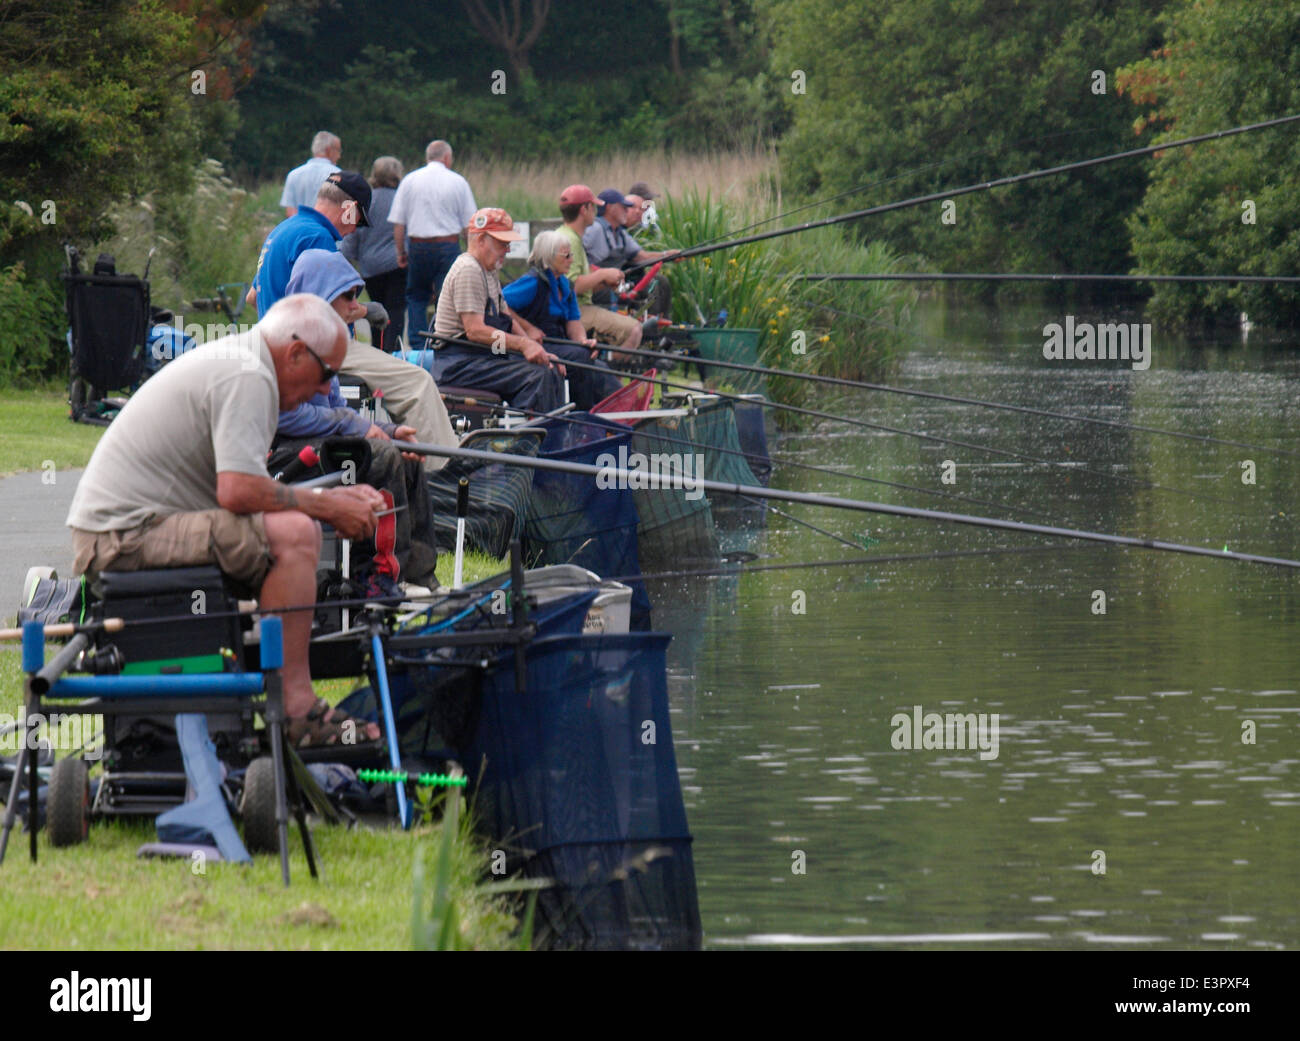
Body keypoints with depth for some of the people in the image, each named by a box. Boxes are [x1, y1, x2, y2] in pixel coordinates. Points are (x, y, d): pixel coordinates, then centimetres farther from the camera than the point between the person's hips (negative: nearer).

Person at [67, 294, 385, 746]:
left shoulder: (232, 356, 17)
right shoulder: (246, 378, -15)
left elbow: (241, 485, 22)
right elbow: (238, 491, -25)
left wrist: (331, 497, 14)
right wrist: (328, 507, -14)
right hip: (126, 535, -11)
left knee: (290, 523, 22)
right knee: (294, 534, -25)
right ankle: (296, 710, -25)